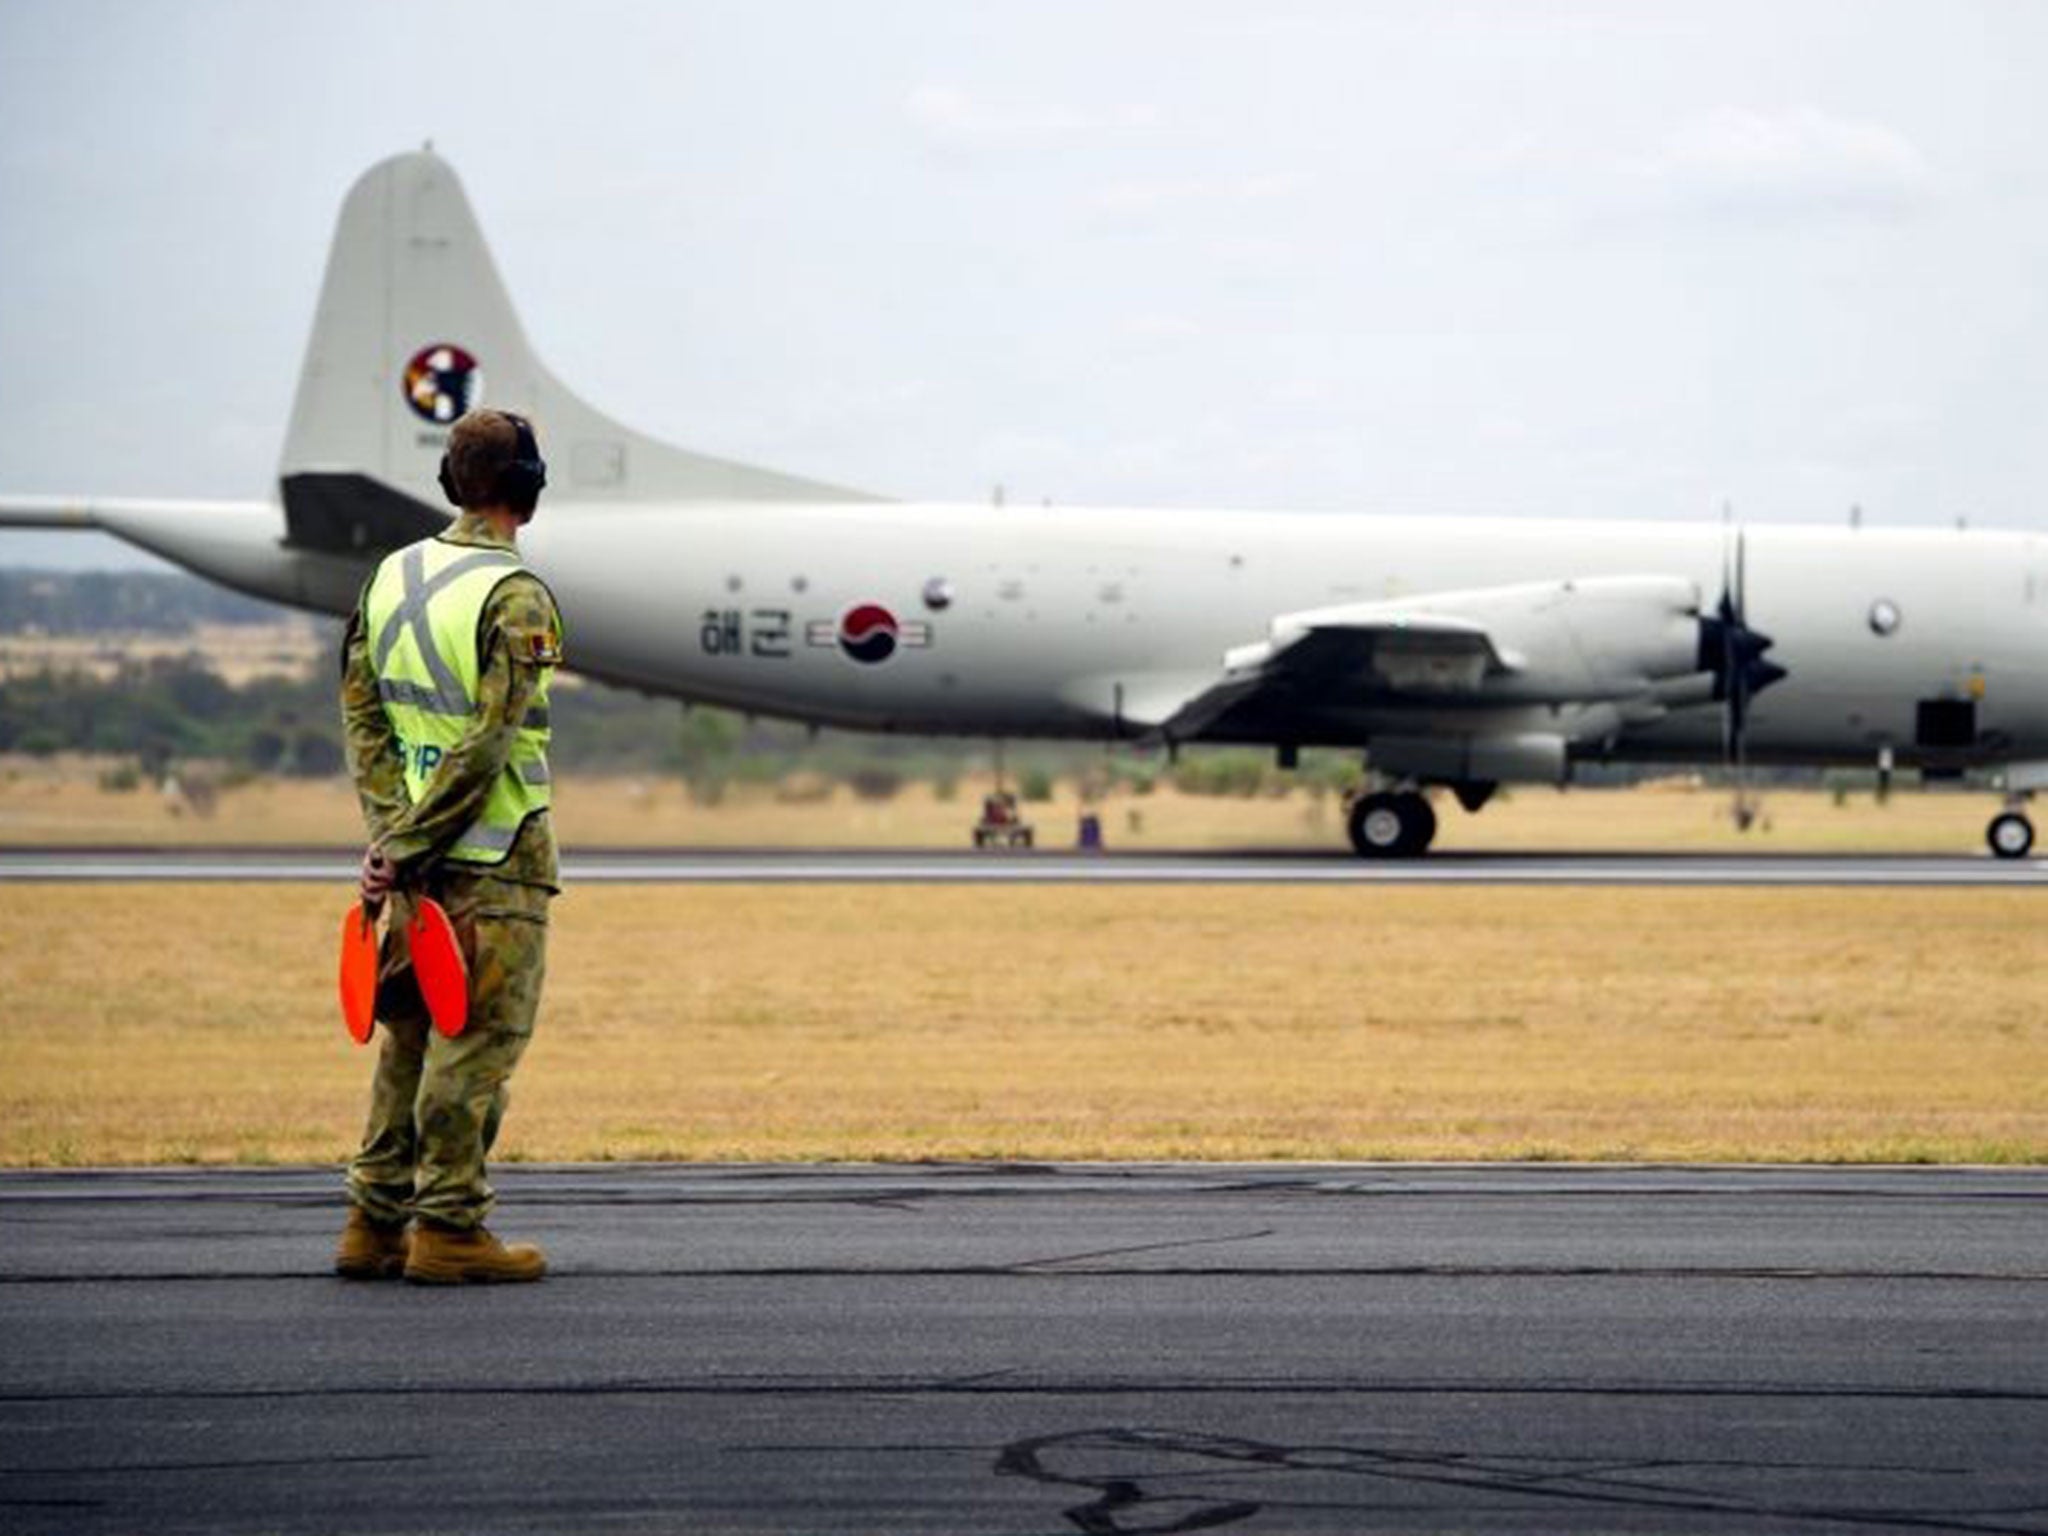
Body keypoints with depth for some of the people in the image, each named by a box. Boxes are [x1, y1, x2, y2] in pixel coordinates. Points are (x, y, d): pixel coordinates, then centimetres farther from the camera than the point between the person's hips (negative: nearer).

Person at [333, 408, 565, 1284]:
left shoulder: (392, 578, 9)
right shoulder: (515, 600, -14)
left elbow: (361, 710, 7)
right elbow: (489, 743, -19)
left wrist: (389, 831, 2)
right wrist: (408, 845, -13)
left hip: (416, 847, 7)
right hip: (496, 852, -7)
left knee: (412, 1032, 14)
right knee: (479, 1038, -2)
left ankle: (375, 1222, 17)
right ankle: (448, 1227, -1)